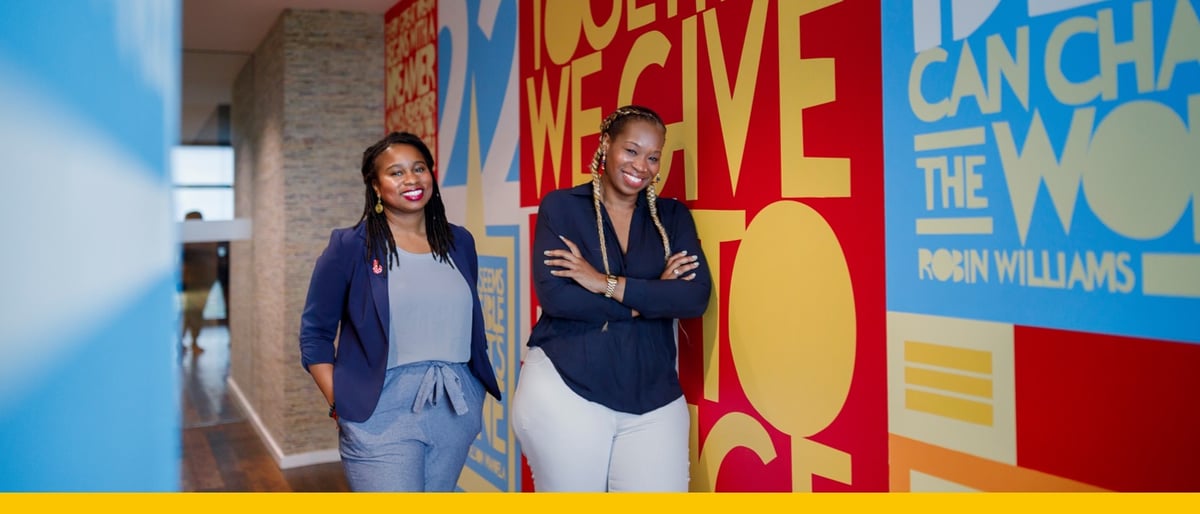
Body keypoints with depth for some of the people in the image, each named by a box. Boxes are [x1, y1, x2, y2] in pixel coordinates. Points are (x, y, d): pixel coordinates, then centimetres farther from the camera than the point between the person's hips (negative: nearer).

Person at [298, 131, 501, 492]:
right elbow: (315, 333, -1)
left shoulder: (459, 242, 9)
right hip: (381, 412, -4)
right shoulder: (350, 247, -4)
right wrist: (340, 404, -8)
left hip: (456, 411, 5)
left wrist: (478, 390, 12)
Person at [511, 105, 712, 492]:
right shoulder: (561, 206, 1)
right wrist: (650, 298, -10)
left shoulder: (673, 216, 8)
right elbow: (553, 295, -13)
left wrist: (606, 283, -13)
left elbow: (696, 296, -6)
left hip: (653, 398, 2)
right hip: (563, 388, -2)